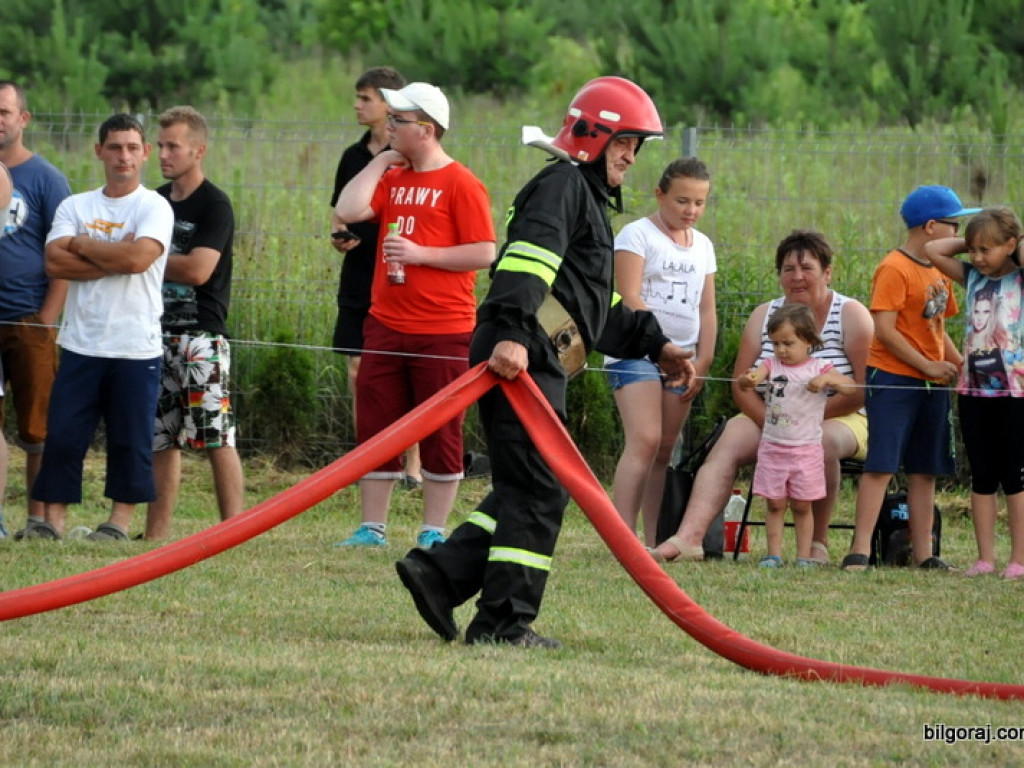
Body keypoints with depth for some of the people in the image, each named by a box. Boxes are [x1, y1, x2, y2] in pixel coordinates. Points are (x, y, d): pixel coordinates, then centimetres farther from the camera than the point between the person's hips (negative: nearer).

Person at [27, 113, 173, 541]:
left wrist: (81, 244, -6)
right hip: (81, 344, 3)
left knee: (130, 438, 0)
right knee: (62, 433, -1)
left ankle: (120, 521, 8)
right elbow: (54, 262, -4)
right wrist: (114, 260, -12)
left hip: (135, 347, -3)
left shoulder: (154, 208, -1)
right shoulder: (75, 207, 11)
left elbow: (139, 257, -19)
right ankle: (52, 519, 3)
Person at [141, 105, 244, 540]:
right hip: (158, 333, 8)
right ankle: (156, 535, 12)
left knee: (216, 435, -11)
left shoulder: (214, 206, -7)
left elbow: (198, 270, -17)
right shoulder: (157, 202, 16)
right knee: (161, 438, 8)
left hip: (200, 336, -8)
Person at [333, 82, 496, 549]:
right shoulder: (392, 178, 12)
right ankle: (372, 528, 12)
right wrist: (381, 162, 1)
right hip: (386, 326, 6)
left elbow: (484, 252, -11)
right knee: (374, 428, 6)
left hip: (442, 332, -6)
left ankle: (433, 532, 8)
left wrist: (422, 254, -17)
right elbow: (347, 212, -3)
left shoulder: (460, 184, -6)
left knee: (440, 435, 1)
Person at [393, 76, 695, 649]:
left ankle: (439, 572, 12)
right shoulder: (562, 186, -5)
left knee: (527, 489, 12)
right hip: (518, 358, -11)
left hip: (537, 362, 11)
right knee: (540, 490, -9)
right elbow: (527, 260, -23)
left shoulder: (590, 200, 28)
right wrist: (512, 333, -36)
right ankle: (505, 620, -7)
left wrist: (656, 344, 26)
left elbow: (602, 308, 34)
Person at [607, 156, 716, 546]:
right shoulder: (638, 234, -3)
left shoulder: (703, 246, 17)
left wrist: (703, 362, 6)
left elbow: (706, 310, 17)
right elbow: (629, 297, -12)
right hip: (635, 351, -6)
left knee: (665, 450, 4)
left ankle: (654, 541, 4)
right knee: (644, 440, -19)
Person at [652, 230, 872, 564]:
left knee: (823, 441, -37)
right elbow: (741, 384, 2)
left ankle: (818, 542, -22)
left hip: (839, 420, -3)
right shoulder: (764, 315, 8)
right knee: (729, 442, -24)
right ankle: (688, 537, -41)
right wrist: (772, 424, -17)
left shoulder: (851, 315, -3)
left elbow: (862, 389, -12)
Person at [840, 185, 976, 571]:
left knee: (925, 469, 8)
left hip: (932, 383, 8)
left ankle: (923, 553, 11)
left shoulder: (939, 272, 15)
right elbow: (884, 329, -18)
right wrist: (929, 366, -16)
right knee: (881, 464, -11)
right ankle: (860, 550, -12)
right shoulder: (895, 269, -13)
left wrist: (960, 363, 4)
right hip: (892, 379, -8)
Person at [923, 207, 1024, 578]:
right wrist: (968, 242, 6)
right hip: (974, 390, 5)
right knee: (982, 478, 7)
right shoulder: (972, 277, 9)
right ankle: (985, 558, 9)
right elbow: (932, 250, 8)